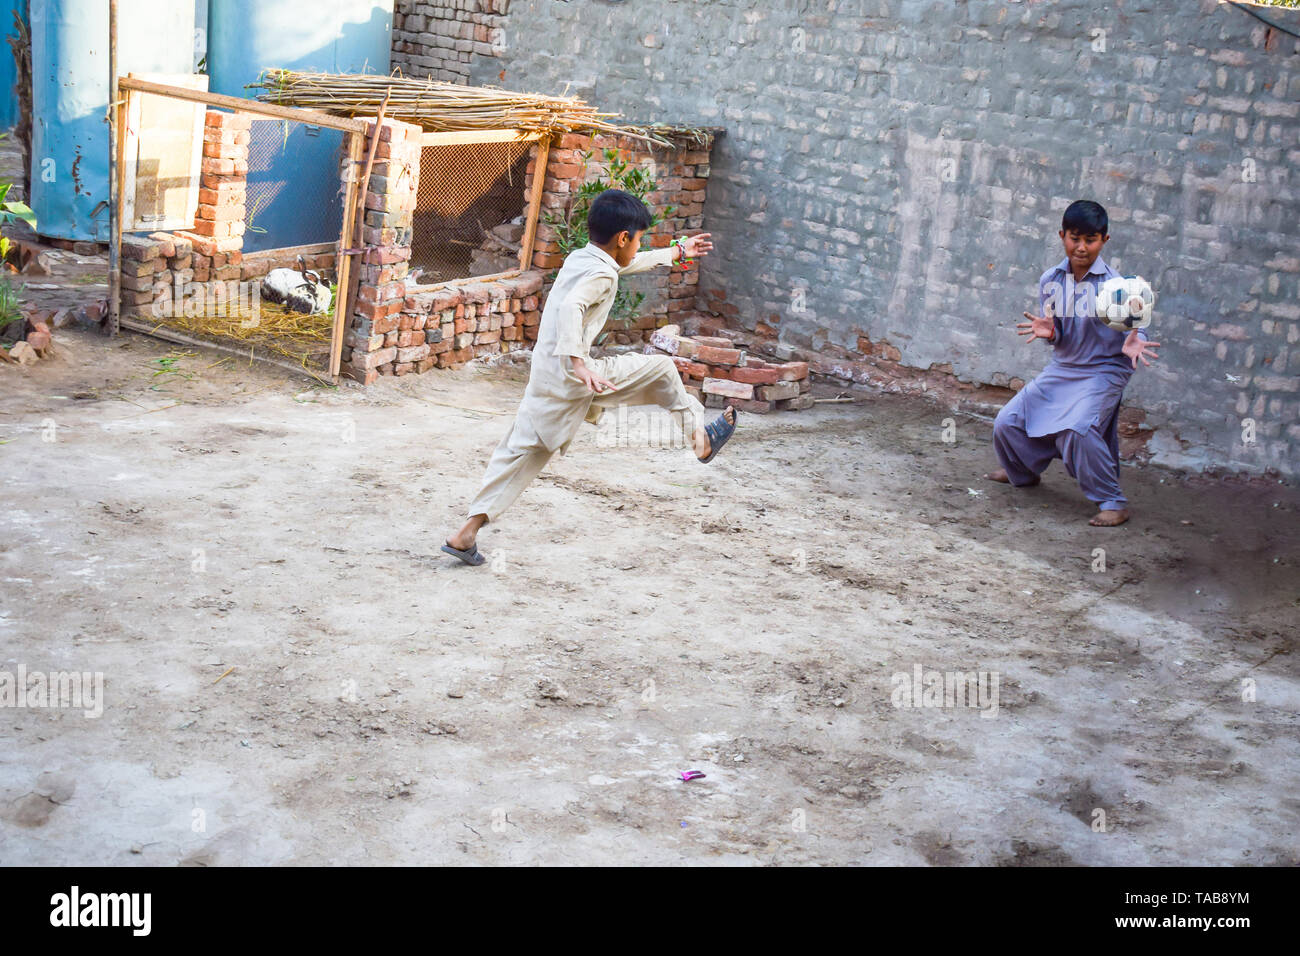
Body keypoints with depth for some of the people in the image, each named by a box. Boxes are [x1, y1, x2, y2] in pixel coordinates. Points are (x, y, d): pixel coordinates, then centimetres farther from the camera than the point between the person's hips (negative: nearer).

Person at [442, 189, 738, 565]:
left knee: (523, 450, 8)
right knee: (661, 369, 6)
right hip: (572, 376, -9)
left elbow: (633, 263, 34)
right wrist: (578, 363, -40)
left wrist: (678, 251, 45)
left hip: (545, 375, 9)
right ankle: (700, 438, 23)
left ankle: (467, 533, 4)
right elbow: (571, 307, -32)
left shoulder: (581, 258, 16)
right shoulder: (601, 274, -12)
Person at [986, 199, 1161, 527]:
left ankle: (1112, 502, -15)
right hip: (1060, 369, 6)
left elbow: (1134, 325, -11)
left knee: (1077, 429, -31)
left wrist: (1133, 342, -35)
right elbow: (1058, 335, 5)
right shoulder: (1050, 281, -1)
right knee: (1007, 423, 4)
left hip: (1103, 371, -6)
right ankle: (1022, 472, 38)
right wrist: (1049, 331, -20)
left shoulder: (1114, 284, -14)